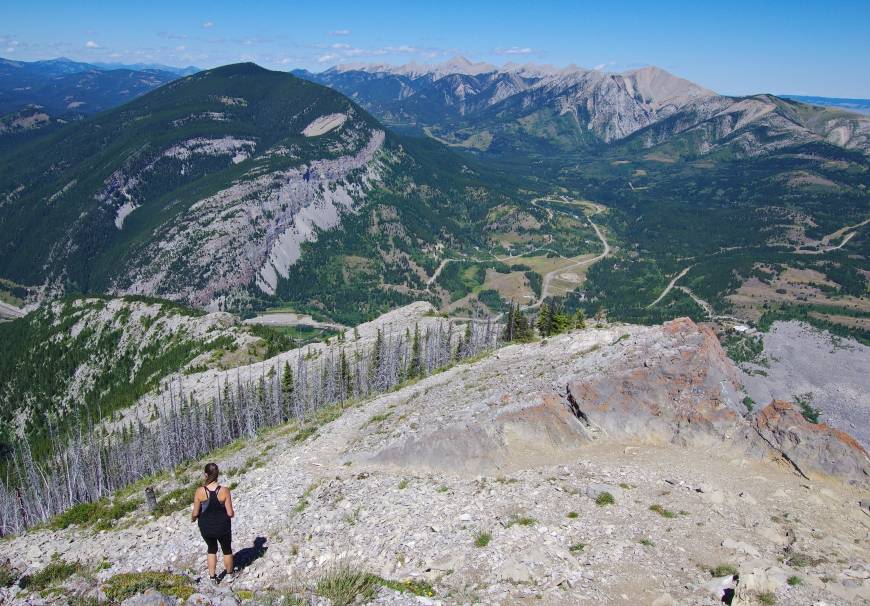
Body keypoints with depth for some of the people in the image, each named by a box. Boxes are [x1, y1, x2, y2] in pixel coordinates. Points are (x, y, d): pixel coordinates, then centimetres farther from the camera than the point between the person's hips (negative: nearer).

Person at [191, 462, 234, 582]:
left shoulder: (200, 491, -19)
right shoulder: (224, 491, -21)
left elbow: (195, 513, -10)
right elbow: (230, 513, -16)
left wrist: (192, 518, 13)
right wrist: (232, 513, 7)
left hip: (206, 527, 1)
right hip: (222, 527, -1)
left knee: (212, 549, 29)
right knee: (227, 550, 24)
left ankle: (212, 576, 31)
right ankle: (229, 574, 42)